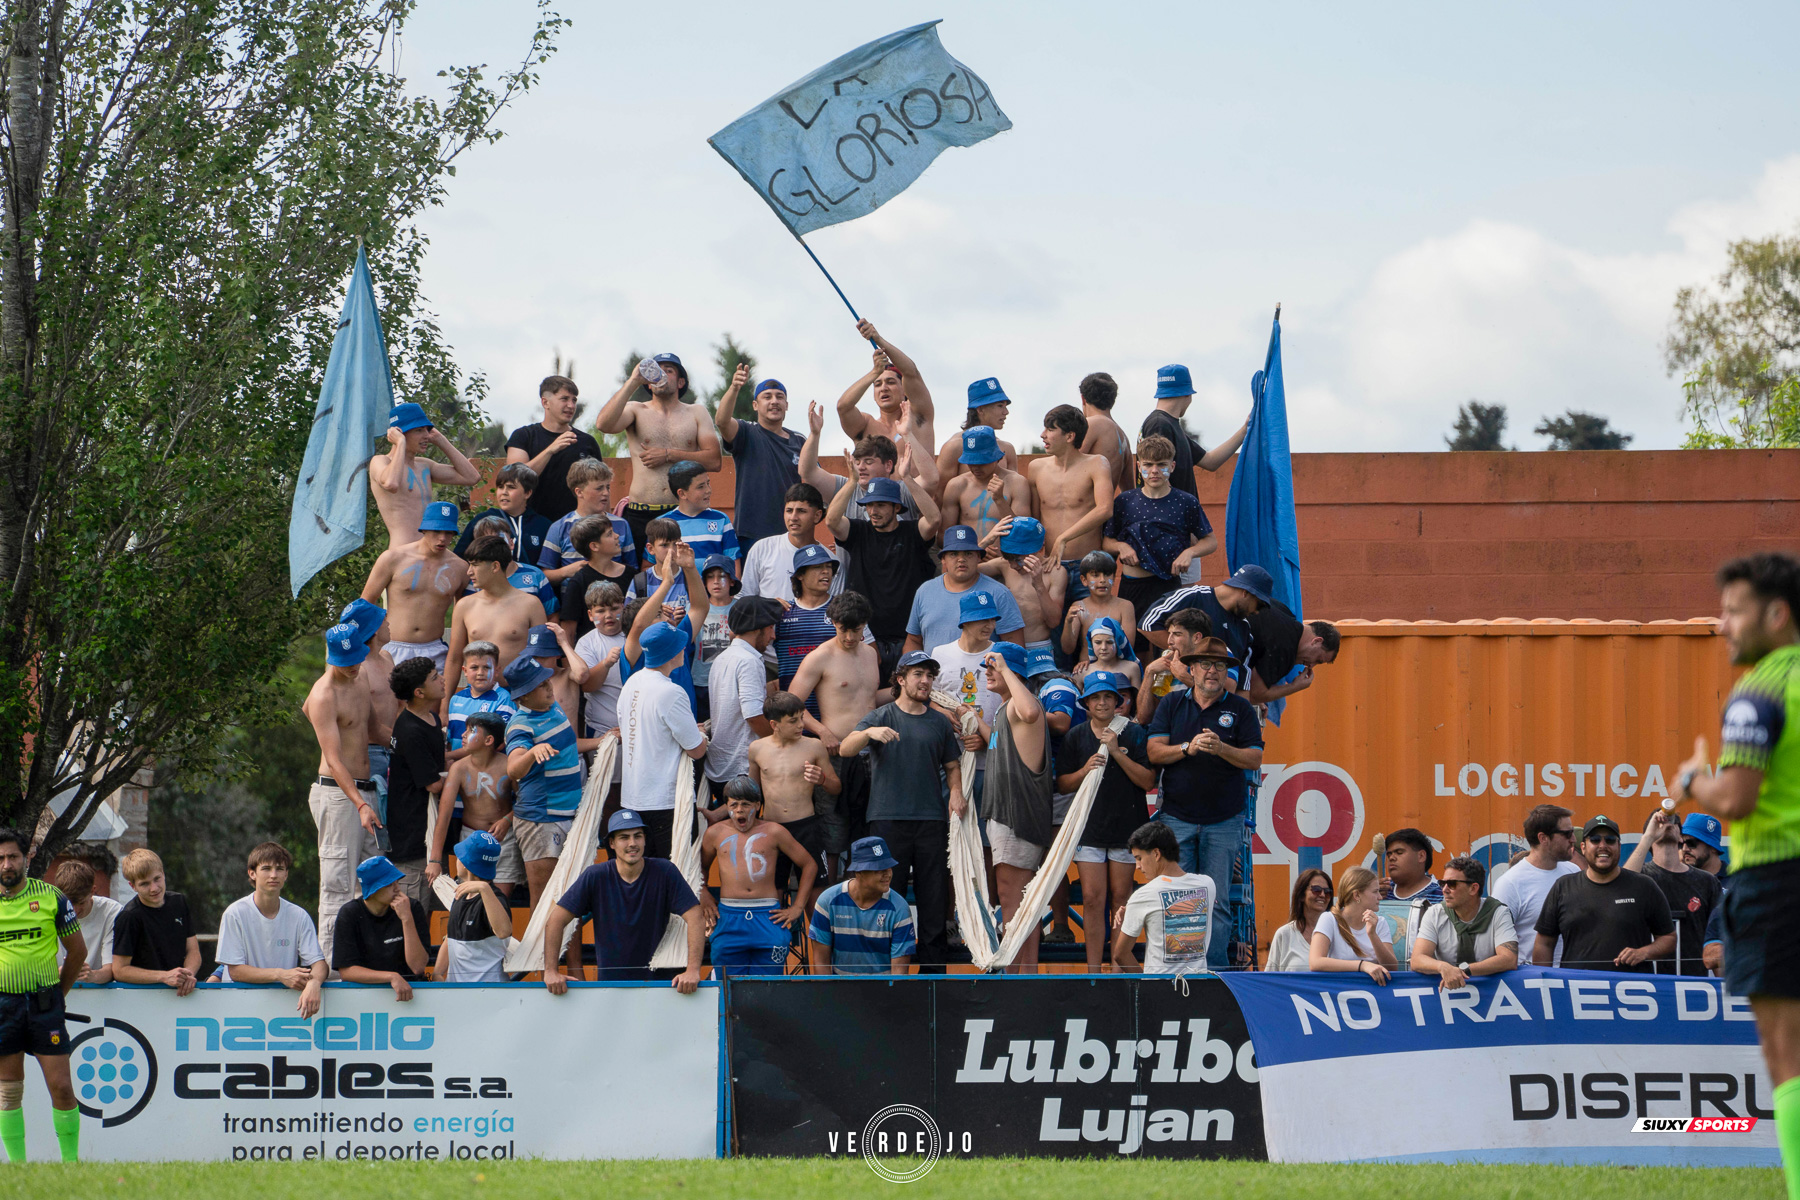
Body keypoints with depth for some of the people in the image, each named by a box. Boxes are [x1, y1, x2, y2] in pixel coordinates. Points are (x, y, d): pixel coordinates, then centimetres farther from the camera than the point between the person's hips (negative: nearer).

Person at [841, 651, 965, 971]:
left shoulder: (940, 723, 15)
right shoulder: (881, 717, 5)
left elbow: (952, 765, 23)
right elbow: (846, 749, -8)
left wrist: (955, 791, 3)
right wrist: (869, 733, -28)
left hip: (932, 818, 3)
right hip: (888, 819, -3)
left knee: (934, 894, 1)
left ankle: (933, 965, 6)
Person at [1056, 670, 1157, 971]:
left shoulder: (1134, 733, 1)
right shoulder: (1075, 736, 7)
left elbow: (1148, 781, -6)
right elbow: (1062, 786, 9)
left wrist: (1117, 753, -14)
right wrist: (1084, 771, -10)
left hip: (1126, 823, -1)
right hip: (1089, 825, 1)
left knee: (1120, 896, 3)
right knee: (1092, 898, -6)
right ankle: (1093, 971, -3)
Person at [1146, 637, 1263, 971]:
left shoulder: (1240, 710, 6)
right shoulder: (1172, 704, 9)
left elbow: (1254, 759, -1)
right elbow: (1155, 752, 1)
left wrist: (1221, 749, -18)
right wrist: (1188, 748, -16)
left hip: (1224, 821, 0)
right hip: (1177, 817, 1)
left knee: (1217, 902, -2)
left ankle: (1214, 969, 2)